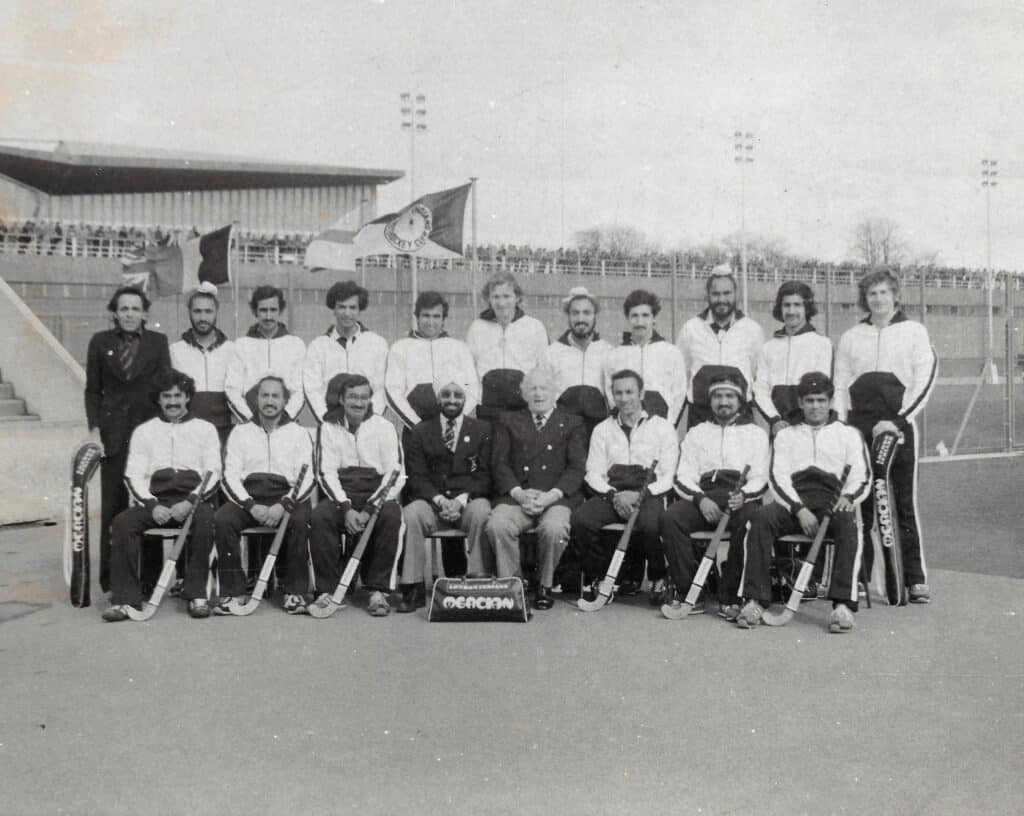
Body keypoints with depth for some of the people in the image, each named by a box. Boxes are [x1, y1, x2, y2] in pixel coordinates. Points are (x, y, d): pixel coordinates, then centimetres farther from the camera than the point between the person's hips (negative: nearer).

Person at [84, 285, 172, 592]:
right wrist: (94, 427, -1)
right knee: (113, 505, 1)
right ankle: (112, 579, 6)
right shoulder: (100, 342, 9)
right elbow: (92, 389, 9)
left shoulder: (158, 342, 7)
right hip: (113, 432, 1)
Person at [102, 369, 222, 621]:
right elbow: (133, 475, 9)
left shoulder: (205, 429, 15)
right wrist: (152, 505, -10)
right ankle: (126, 598, -22)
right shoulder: (143, 431, 18)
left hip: (193, 500, -1)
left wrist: (190, 502, -12)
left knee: (205, 518, -35)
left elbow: (213, 474, 6)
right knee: (122, 523, -27)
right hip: (155, 501, 2)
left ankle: (197, 594, -24)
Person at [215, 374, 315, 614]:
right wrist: (251, 506, -13)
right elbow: (230, 475, 4)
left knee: (300, 520, -33)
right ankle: (231, 591, -19)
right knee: (223, 518, -28)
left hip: (286, 496, -1)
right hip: (248, 497, 1)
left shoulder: (299, 433, 11)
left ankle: (295, 591, -20)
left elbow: (306, 478, 1)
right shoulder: (240, 432, 14)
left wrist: (283, 505, -17)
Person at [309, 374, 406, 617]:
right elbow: (326, 472, 0)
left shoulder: (384, 427, 4)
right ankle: (326, 590, -21)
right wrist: (346, 508, -17)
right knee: (319, 517, -30)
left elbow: (396, 474, -3)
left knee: (391, 517, -33)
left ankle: (379, 590, -24)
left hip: (377, 494, -1)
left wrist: (370, 509, -17)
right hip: (341, 494, 1)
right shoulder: (329, 427, 8)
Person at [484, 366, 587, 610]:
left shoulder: (572, 424, 17)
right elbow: (501, 464, 9)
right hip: (516, 495, 1)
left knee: (553, 528, -34)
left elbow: (577, 468, 5)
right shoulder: (508, 421, 21)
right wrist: (518, 492, -9)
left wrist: (552, 495, -12)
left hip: (557, 497, -1)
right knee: (496, 526, -30)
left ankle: (545, 586, -10)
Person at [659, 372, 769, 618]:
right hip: (702, 496, 2)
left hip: (740, 498, -1)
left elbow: (760, 478, 7)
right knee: (670, 518, -29)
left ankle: (730, 598, -26)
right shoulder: (696, 433, 23)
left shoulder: (756, 434, 19)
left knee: (750, 519, -36)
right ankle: (687, 593, -23)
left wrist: (743, 495, -16)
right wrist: (700, 499, -11)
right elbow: (684, 476, 11)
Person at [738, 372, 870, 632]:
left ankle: (843, 605, -42)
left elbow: (861, 477, 10)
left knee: (848, 524, -36)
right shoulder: (786, 435, 21)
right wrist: (800, 510, -12)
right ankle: (756, 600, -33)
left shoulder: (848, 434, 20)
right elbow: (778, 478, 7)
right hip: (793, 502, 1)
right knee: (761, 518, -31)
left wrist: (847, 497, -15)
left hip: (832, 501, -1)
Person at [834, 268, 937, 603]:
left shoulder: (914, 332, 7)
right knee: (858, 503, 2)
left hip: (899, 425, -3)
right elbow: (840, 385, 13)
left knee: (905, 504, -3)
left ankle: (916, 579, 1)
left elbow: (925, 381, -1)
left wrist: (899, 420, -11)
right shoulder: (850, 337, 16)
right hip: (858, 427, 3)